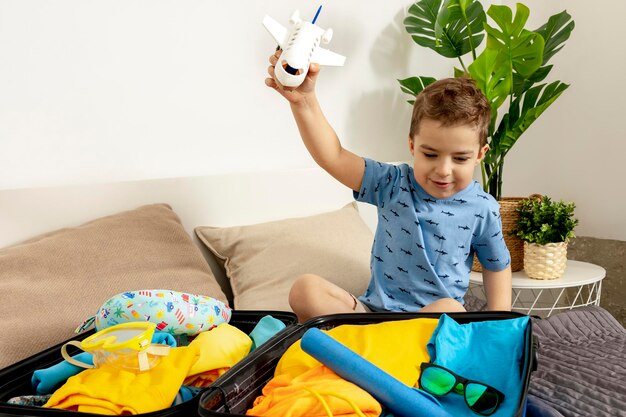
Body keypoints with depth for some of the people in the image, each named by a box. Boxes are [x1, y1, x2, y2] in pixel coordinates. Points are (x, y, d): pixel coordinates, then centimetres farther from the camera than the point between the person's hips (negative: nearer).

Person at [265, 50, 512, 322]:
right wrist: (303, 101, -22)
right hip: (374, 309, 2)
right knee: (305, 289, -20)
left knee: (449, 309, -38)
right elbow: (333, 157, -10)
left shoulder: (483, 210, -3)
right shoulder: (393, 185, -3)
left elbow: (497, 267, 10)